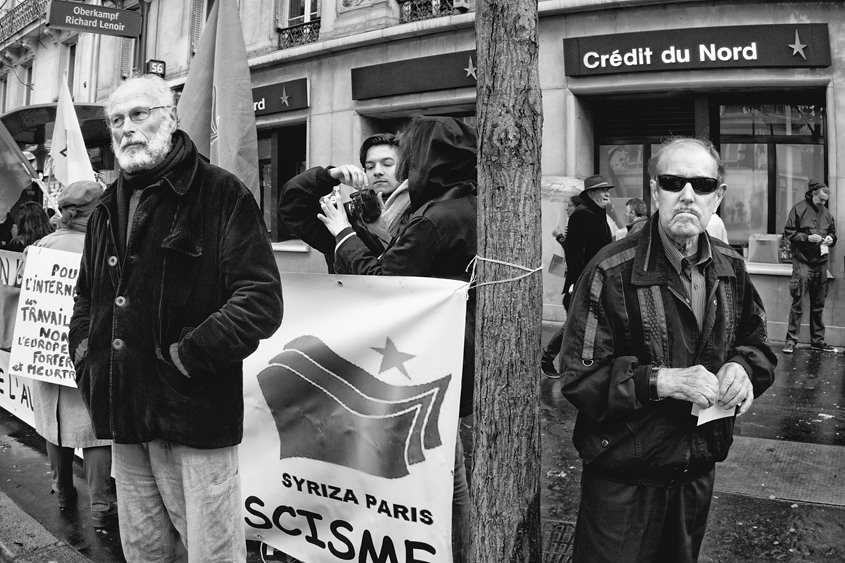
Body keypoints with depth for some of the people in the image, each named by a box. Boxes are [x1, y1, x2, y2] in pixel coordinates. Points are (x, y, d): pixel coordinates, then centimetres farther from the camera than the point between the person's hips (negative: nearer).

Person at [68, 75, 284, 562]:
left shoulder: (222, 194, -9)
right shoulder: (110, 207, 14)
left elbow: (261, 300, -17)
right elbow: (87, 296, 27)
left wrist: (189, 355, -19)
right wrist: (86, 355, 11)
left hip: (195, 416, -7)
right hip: (125, 417, 7)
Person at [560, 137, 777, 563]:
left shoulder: (730, 268, 2)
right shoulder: (611, 272, -17)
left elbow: (755, 343, 14)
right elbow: (579, 379, -18)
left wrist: (741, 366, -9)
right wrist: (663, 380, -27)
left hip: (699, 472, 6)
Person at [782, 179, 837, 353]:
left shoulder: (826, 212, 12)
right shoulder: (799, 209, -4)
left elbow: (832, 232, 22)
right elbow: (788, 233, -6)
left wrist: (831, 238, 0)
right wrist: (807, 237, -17)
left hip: (821, 262, 6)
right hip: (803, 262, -5)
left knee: (818, 304, 10)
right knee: (798, 302, -9)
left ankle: (817, 340, 18)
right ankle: (791, 340, -4)